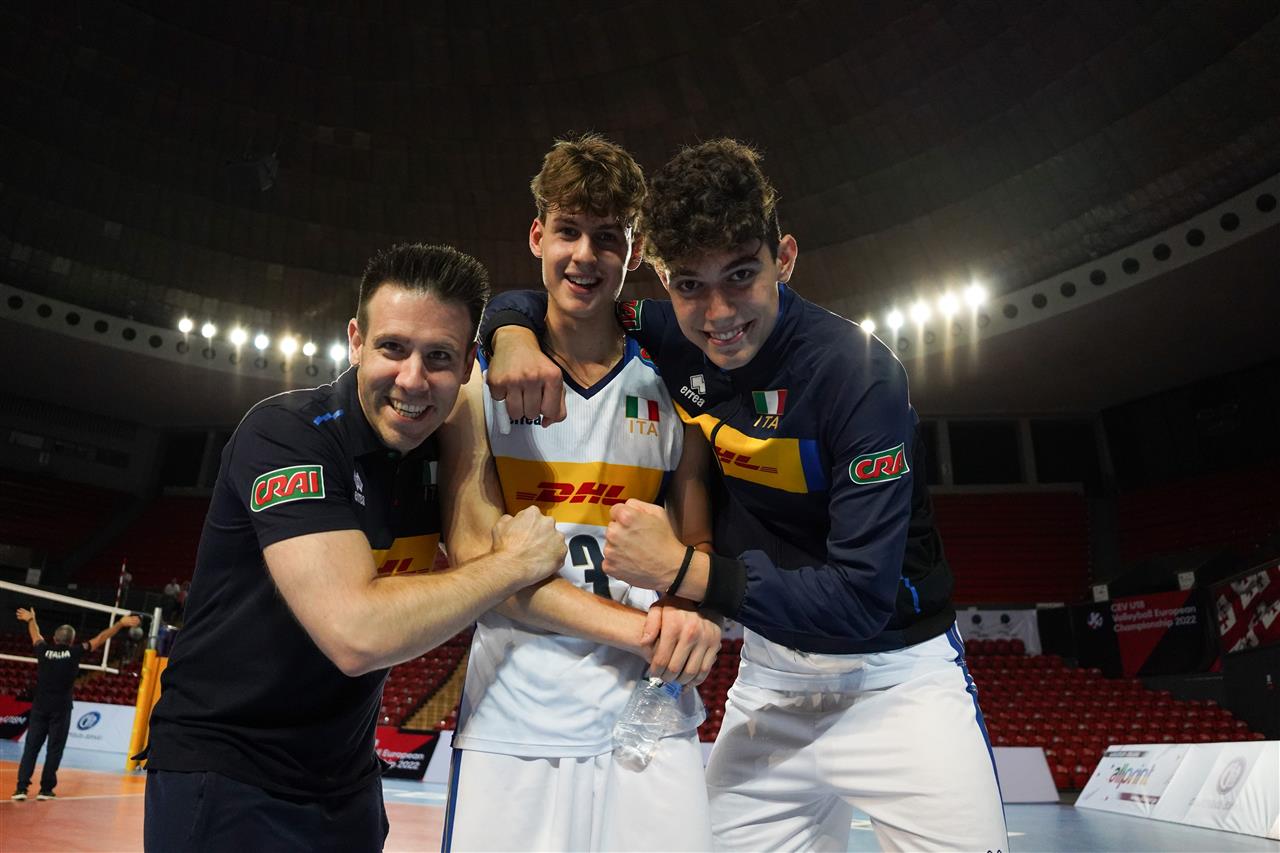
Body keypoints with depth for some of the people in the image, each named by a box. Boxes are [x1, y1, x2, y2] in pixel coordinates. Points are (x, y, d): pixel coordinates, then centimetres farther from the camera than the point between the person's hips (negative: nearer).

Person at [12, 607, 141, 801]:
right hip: (60, 708, -3)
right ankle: (45, 789, 5)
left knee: (31, 747, 7)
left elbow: (36, 635, 23)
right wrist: (121, 624, 8)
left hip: (39, 706, 3)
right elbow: (100, 638, 1)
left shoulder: (44, 650, 2)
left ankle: (21, 788, 3)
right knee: (55, 749, 4)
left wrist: (30, 619, 42)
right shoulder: (74, 652, -4)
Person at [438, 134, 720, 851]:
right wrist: (633, 626, -18)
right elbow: (475, 552, -8)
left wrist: (693, 614, -16)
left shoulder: (672, 388, 3)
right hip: (511, 724, -1)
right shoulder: (482, 379, 0)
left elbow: (702, 544, 8)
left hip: (650, 718, 1)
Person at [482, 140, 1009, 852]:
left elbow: (863, 598, -27)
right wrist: (515, 336, -20)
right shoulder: (673, 343, -9)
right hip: (772, 674, 4)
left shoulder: (858, 371, -25)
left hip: (897, 674, -3)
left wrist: (685, 570, -31)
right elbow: (526, 301, 4)